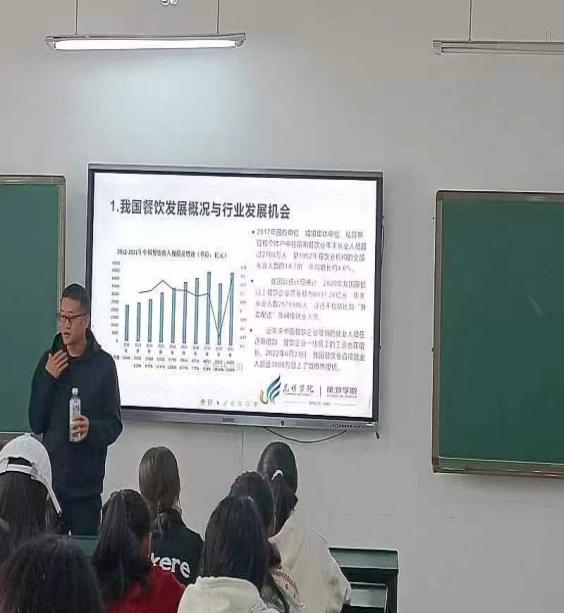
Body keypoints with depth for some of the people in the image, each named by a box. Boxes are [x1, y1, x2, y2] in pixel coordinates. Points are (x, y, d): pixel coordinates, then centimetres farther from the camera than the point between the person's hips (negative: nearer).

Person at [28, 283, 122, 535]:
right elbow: (36, 423, 4)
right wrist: (47, 378, -7)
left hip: (87, 482, -2)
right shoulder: (48, 360, 6)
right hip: (50, 477, 2)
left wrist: (91, 429, -20)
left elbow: (114, 424, 1)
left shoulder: (103, 364, -2)